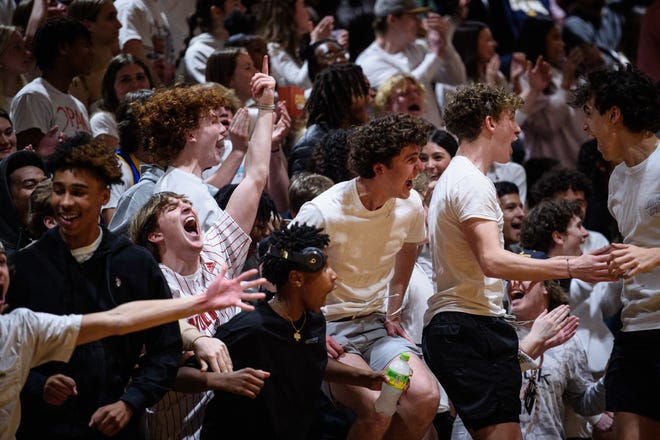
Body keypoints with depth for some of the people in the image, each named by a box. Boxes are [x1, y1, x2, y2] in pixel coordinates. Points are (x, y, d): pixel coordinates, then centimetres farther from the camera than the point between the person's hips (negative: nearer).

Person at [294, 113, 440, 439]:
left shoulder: (410, 205, -2)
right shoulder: (322, 213, -20)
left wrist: (393, 313, 15)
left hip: (376, 323, 6)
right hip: (327, 328, -6)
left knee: (426, 397, -21)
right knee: (378, 408, -30)